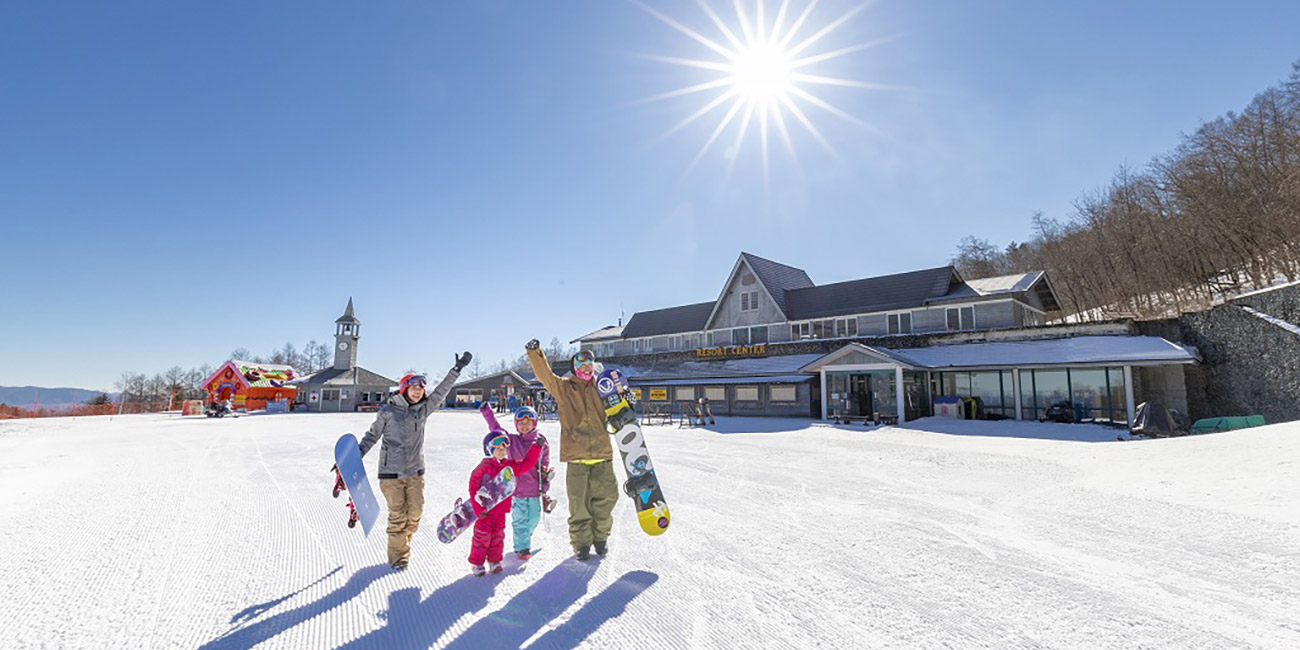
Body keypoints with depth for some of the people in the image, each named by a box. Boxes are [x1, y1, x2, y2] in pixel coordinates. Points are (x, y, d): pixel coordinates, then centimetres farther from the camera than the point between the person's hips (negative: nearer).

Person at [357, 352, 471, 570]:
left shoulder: (423, 410, 6)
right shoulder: (388, 411, -1)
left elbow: (441, 392, 3)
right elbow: (372, 435, 7)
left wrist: (457, 369, -1)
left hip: (415, 472, 3)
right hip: (391, 472, -3)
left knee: (415, 512, 3)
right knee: (397, 515, -3)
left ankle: (402, 541, 26)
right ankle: (398, 555, 12)